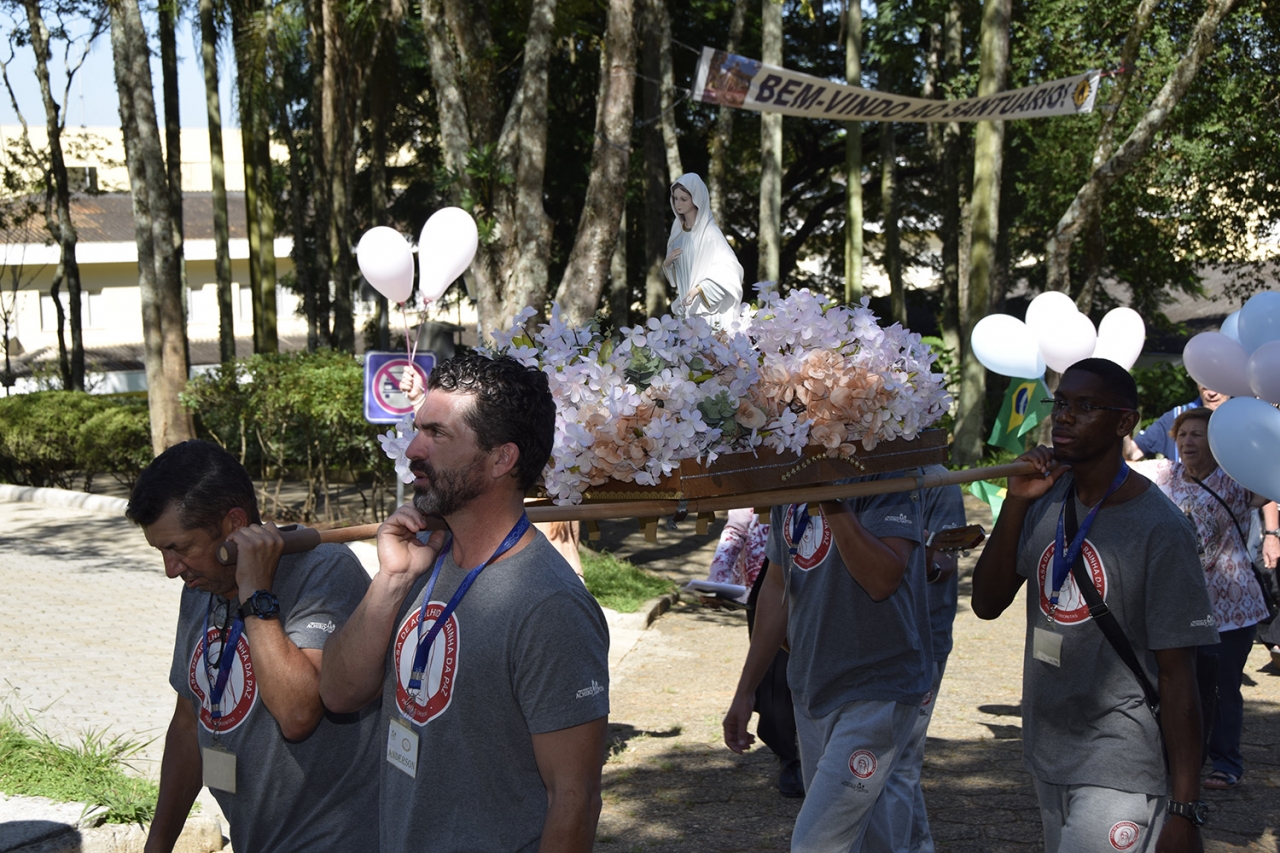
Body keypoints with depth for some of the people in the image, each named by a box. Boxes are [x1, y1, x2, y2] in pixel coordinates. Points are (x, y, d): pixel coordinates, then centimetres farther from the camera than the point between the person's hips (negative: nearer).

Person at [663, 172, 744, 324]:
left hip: (706, 308, -6)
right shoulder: (678, 229, 8)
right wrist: (667, 263, -5)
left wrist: (699, 289, -24)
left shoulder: (709, 231, -13)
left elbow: (729, 269, -18)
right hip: (684, 307, 6)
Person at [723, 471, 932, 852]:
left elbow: (883, 579, -29)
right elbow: (778, 587, 16)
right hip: (812, 690, 7)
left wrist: (833, 504, -35)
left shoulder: (885, 479, -14)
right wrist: (745, 690, 17)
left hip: (876, 692, -7)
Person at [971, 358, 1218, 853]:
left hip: (1119, 775, -6)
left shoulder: (1159, 529, -16)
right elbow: (987, 604, 1)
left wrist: (1184, 811, -16)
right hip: (1047, 757, 7)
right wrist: (1016, 503, -10)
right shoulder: (1047, 499, 3)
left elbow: (1177, 676, -15)